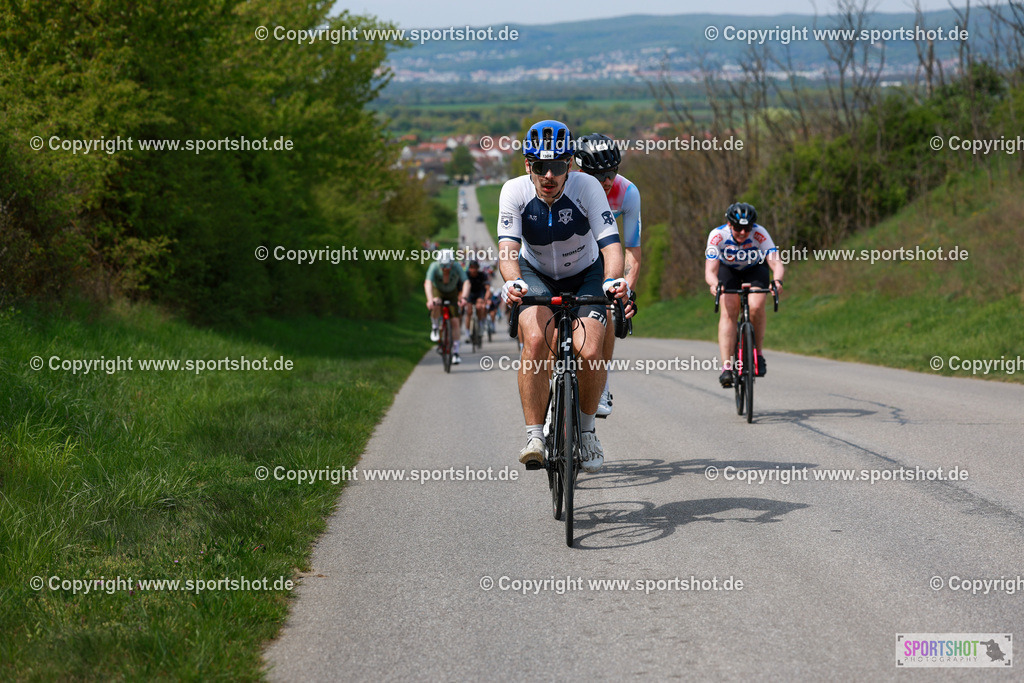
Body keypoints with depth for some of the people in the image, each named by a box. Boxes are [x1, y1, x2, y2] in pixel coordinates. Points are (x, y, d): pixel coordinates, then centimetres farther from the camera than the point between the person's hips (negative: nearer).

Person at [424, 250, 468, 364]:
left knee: (455, 321, -6)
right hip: (437, 291, -1)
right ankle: (435, 328, -9)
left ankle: (455, 352, 3)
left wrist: (463, 298, -57)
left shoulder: (457, 267, -31)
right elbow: (428, 283, -45)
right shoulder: (434, 267, -33)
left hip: (452, 293, 1)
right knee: (436, 304, -36)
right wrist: (430, 299, -60)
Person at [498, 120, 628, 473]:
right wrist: (513, 281, -52)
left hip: (585, 274, 0)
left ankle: (587, 429, 9)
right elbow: (507, 248, -31)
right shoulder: (515, 191, -23)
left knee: (589, 353, -19)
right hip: (536, 275, 0)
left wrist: (613, 279, -52)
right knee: (536, 340, -28)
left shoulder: (587, 187, -27)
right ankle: (534, 436, -19)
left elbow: (610, 243, -32)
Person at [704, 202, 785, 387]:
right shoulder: (717, 236, -32)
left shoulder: (760, 234, -33)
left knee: (756, 307, -26)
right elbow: (710, 270, -38)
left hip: (755, 269, 0)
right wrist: (714, 284, -61)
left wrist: (777, 280, -61)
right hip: (728, 270, 0)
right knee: (729, 312, -20)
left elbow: (777, 263, -40)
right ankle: (727, 367, -22)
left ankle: (758, 352, -4)